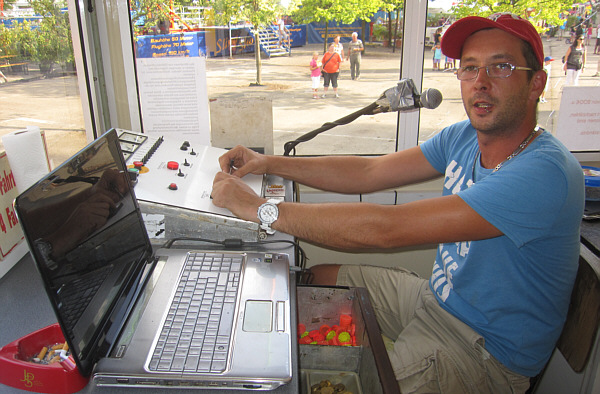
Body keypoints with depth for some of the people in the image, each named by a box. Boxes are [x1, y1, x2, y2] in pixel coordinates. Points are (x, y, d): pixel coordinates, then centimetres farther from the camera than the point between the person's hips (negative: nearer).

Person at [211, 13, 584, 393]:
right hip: (437, 295, 8)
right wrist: (271, 163, -10)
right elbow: (369, 172, -1)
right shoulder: (465, 137, -3)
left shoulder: (545, 172, -31)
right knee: (317, 277, 9)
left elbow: (386, 228, -37)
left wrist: (259, 207, -32)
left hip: (483, 350, -7)